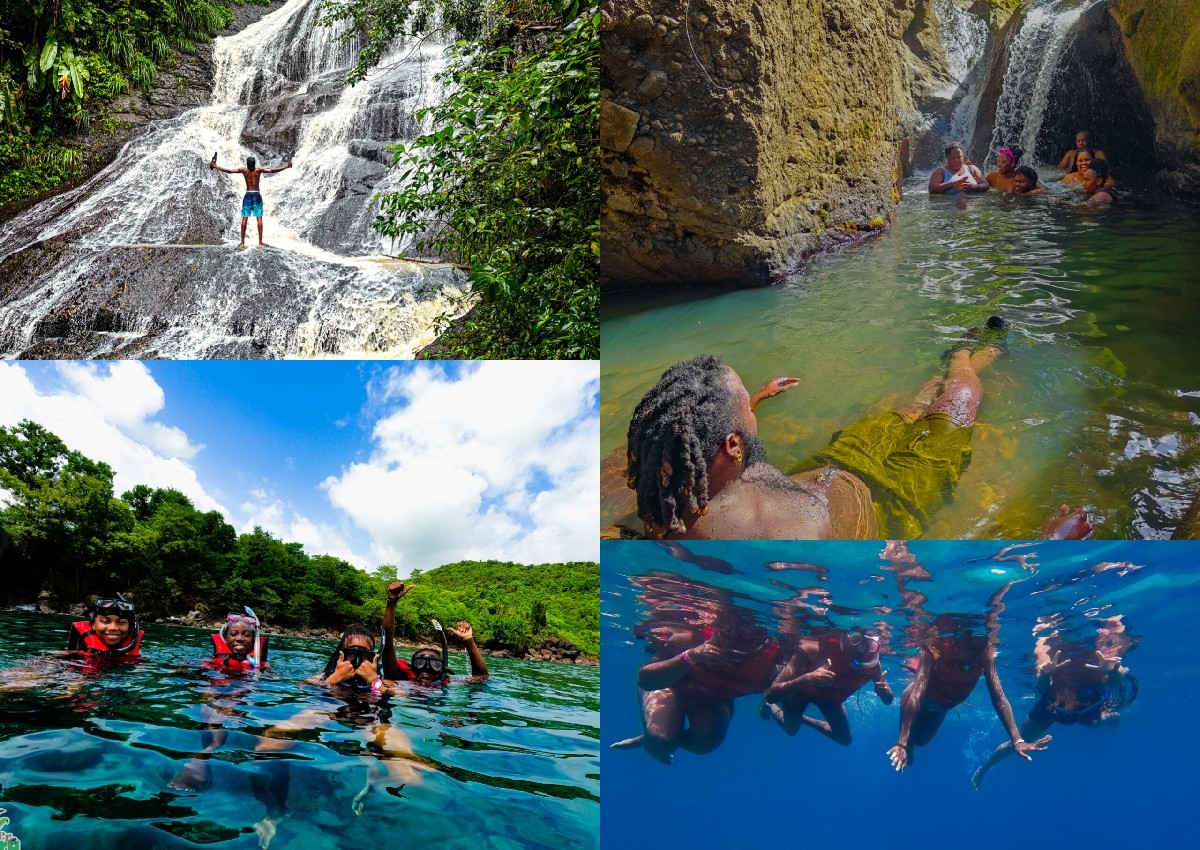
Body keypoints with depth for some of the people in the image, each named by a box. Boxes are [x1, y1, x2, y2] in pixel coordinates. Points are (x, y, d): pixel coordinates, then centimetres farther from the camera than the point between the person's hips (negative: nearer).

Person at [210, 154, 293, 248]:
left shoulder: (244, 170, 0)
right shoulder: (258, 170, -3)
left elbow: (229, 171, -1)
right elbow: (272, 171, -9)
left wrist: (215, 166, 8)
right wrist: (286, 166, -5)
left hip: (248, 195, 1)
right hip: (257, 195, -1)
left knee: (244, 218, 4)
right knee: (259, 218, 0)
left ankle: (242, 242, 3)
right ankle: (260, 242, -4)